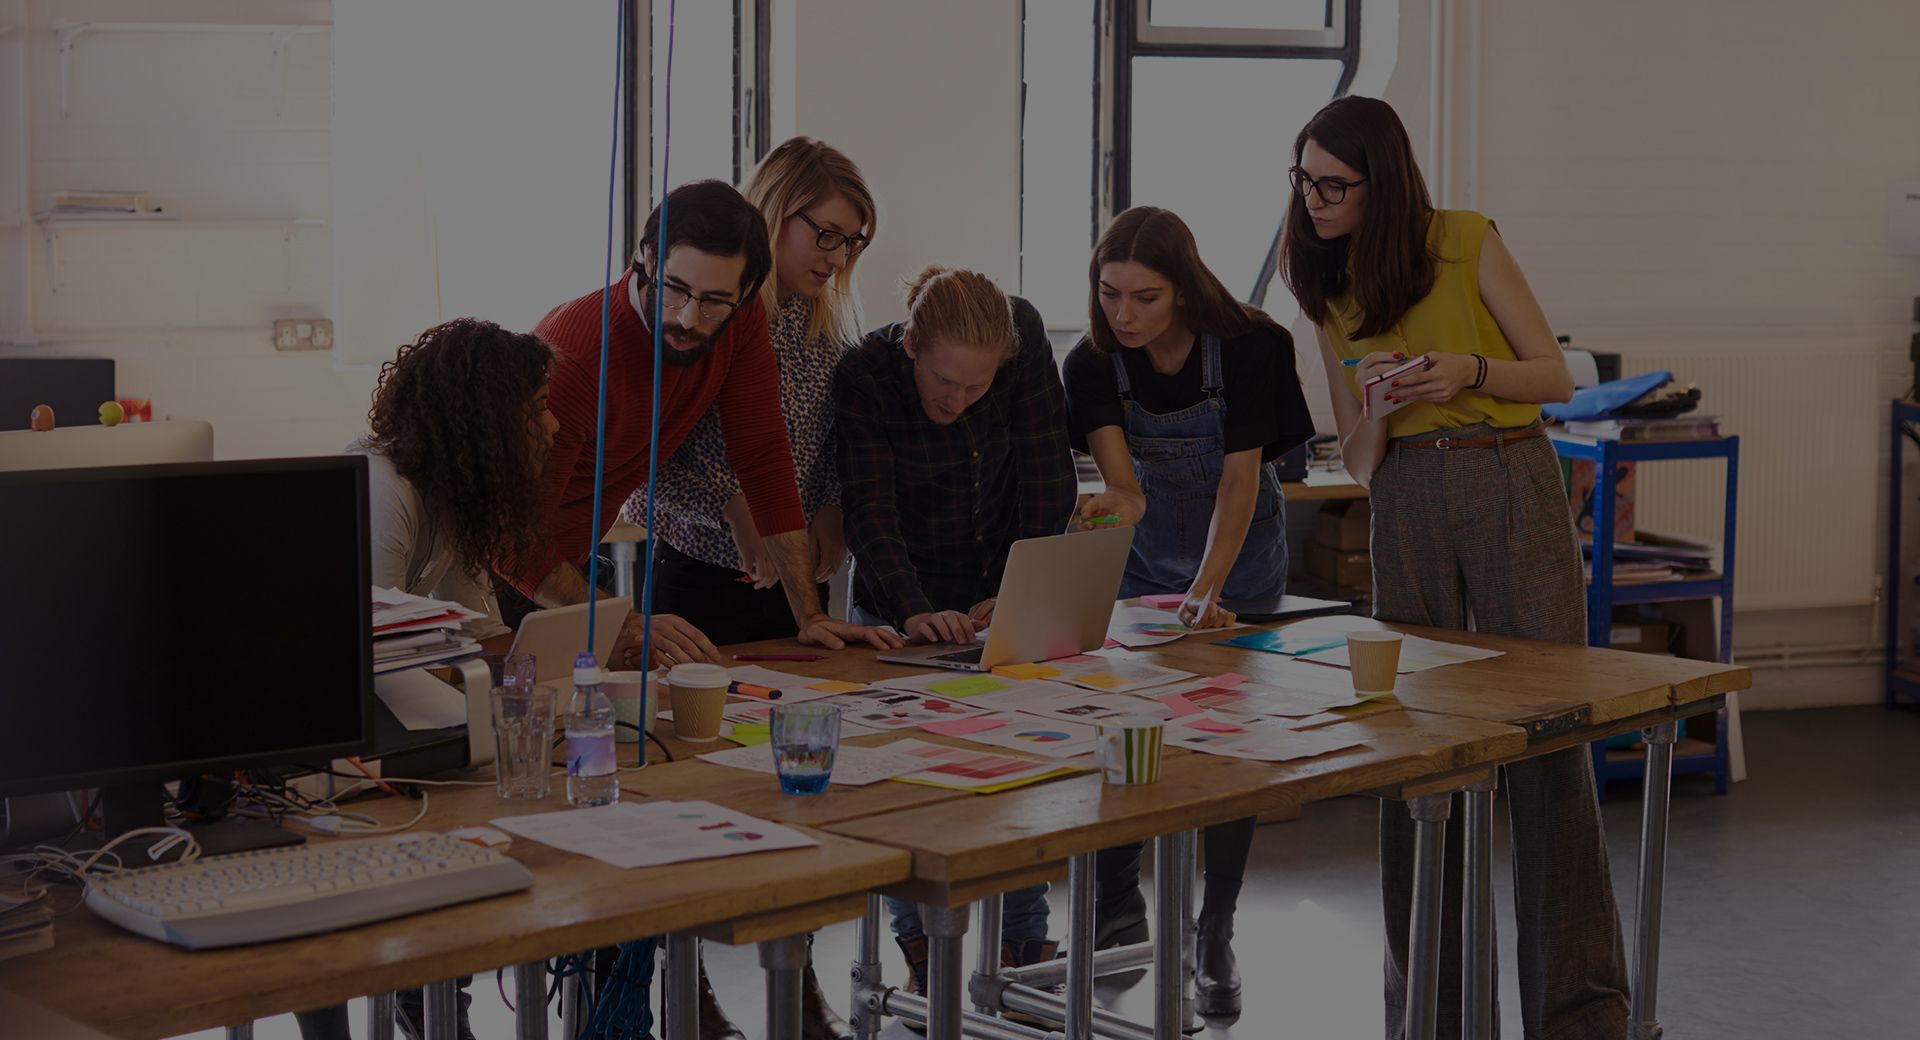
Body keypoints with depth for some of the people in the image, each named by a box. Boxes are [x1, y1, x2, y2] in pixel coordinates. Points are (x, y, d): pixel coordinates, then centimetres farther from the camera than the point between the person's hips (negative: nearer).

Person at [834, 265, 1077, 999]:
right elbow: (870, 513, -30)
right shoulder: (864, 376, -23)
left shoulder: (1023, 335, -17)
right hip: (903, 609, -2)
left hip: (1003, 594, 2)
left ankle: (1024, 942, 18)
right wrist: (913, 611, -45)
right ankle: (922, 952, 12)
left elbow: (1047, 476, -15)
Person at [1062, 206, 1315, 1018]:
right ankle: (1117, 905, 16)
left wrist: (1206, 593, -36)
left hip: (1239, 554, -2)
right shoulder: (1094, 365, -19)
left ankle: (1216, 939, 4)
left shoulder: (1246, 348, -25)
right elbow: (1122, 480, -30)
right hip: (1146, 555, 2)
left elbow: (1241, 478, -26)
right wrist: (1116, 505, -55)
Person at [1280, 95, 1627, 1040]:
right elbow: (1358, 461, 11)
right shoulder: (1326, 288, 11)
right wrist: (1377, 407, -10)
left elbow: (1557, 377, 1)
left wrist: (1469, 372, -16)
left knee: (1547, 737, -6)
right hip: (1406, 500, 4)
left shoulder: (1466, 242, -1)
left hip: (1512, 482, -4)